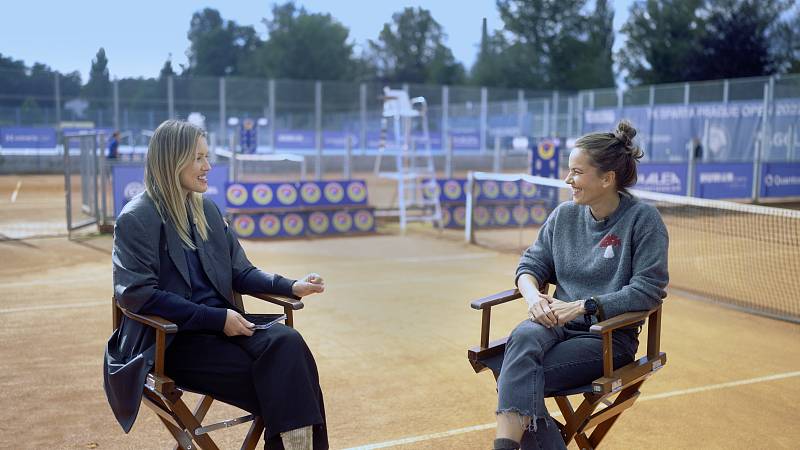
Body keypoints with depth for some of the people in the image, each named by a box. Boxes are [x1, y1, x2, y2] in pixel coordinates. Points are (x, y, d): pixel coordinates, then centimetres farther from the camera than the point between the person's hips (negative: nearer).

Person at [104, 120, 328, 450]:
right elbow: (138, 295, -16)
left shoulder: (206, 209, 13)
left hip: (220, 324, 6)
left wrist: (291, 287, -3)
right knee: (275, 375, -25)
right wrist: (217, 318, -19)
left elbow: (240, 272, 15)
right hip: (169, 340, -6)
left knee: (287, 343, -25)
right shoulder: (137, 218, -7)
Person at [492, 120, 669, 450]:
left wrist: (581, 306, -19)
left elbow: (647, 290, -12)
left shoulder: (643, 219, -6)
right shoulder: (564, 215, 10)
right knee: (523, 337, -34)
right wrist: (533, 295, -10)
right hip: (557, 324, 4)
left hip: (610, 336, -4)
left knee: (515, 381, -29)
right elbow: (531, 264, 14)